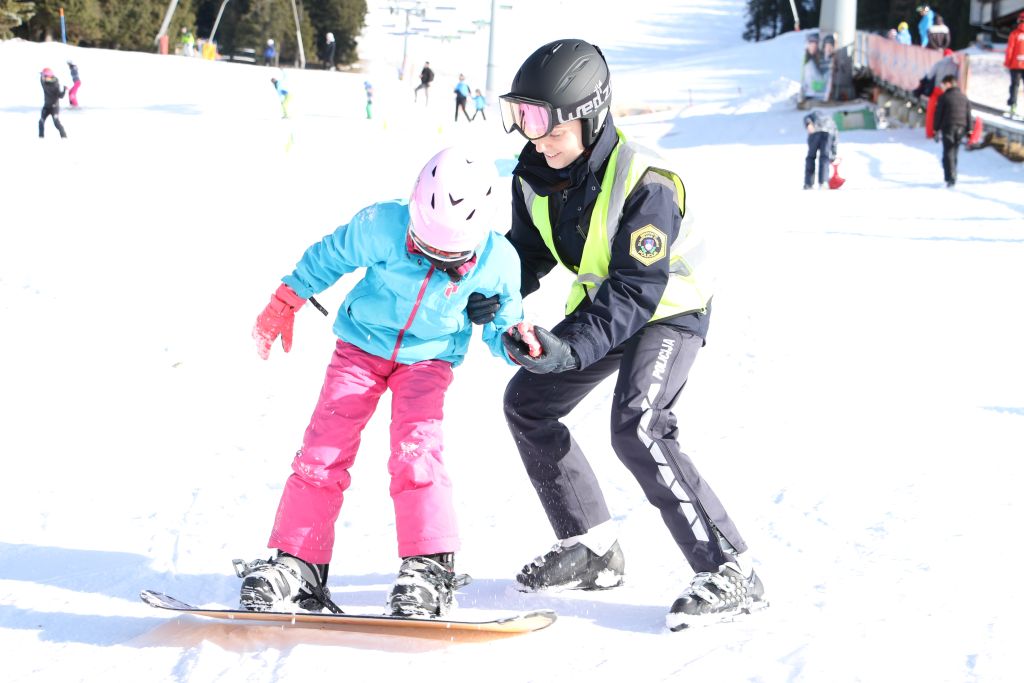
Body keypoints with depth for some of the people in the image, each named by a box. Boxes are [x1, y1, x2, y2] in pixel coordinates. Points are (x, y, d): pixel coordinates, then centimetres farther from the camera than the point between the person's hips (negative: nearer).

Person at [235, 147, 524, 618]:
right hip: (362, 345, 1)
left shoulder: (497, 262, -22)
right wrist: (286, 302, 4)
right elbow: (330, 256, -5)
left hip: (428, 358, -1)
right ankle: (296, 563, -2)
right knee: (324, 449, -8)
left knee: (416, 449, -22)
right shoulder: (381, 227, -26)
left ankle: (430, 568, -19)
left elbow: (501, 329, -5)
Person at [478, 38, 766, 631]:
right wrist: (492, 295, -18)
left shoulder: (643, 182, -33)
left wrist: (570, 348, -46)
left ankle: (730, 573, -24)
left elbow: (637, 292, -35)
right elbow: (528, 252, 4)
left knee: (638, 429, -28)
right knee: (527, 403, 9)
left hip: (670, 310, -9)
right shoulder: (535, 176, -10)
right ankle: (592, 549, 19)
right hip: (602, 304, 9)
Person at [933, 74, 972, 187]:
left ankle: (950, 178, -18)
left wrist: (936, 129, 1)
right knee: (954, 153, 16)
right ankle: (952, 177, 21)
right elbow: (968, 114, 12)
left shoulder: (944, 97, -6)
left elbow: (939, 114, -5)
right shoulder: (964, 97, 11)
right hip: (961, 129, 5)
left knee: (948, 154, -5)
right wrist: (968, 129, 15)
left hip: (948, 127, -5)